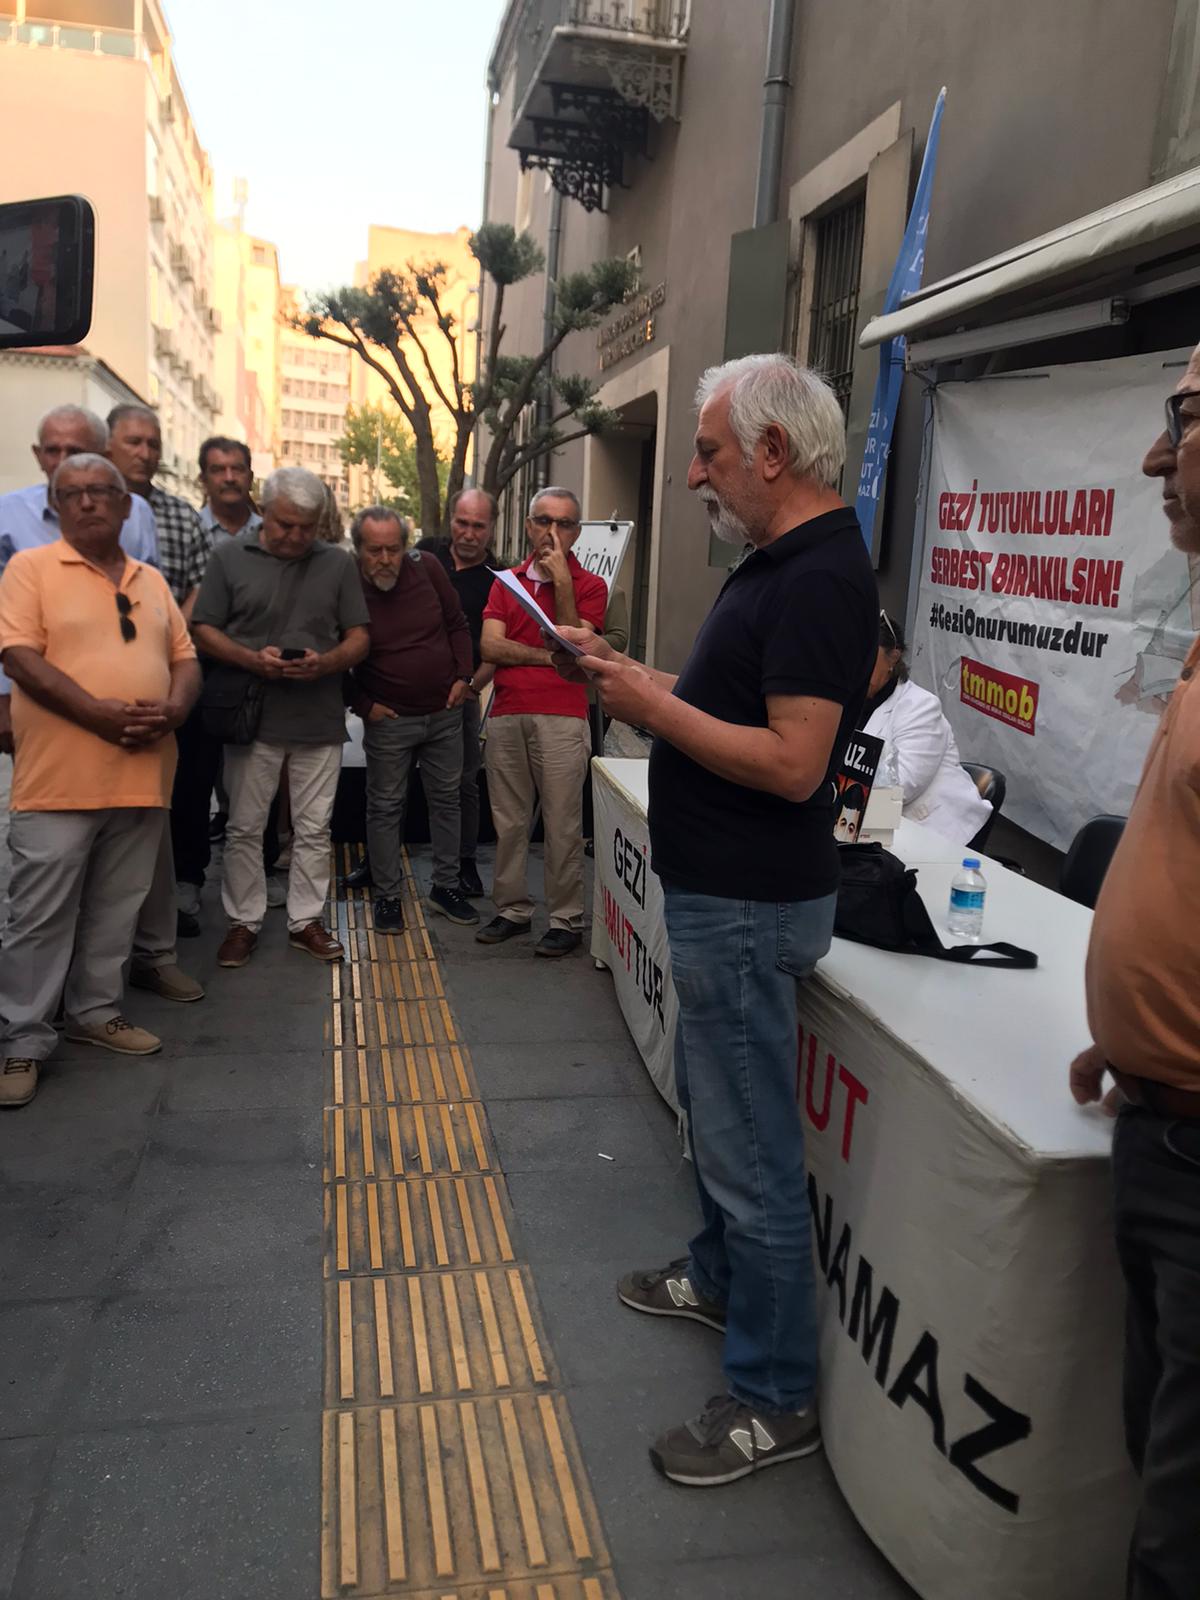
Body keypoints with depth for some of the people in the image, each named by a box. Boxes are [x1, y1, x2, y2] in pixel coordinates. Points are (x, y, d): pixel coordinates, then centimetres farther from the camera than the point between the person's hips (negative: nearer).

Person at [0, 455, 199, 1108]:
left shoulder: (151, 581, 16)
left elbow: (185, 659, 15)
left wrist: (172, 709, -7)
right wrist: (102, 714, -20)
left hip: (142, 775, 5)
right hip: (60, 778, -5)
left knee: (115, 910, 14)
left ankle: (95, 1012, 29)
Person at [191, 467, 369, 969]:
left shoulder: (338, 564, 6)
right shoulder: (229, 556, 2)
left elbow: (359, 639, 5)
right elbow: (203, 630, 0)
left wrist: (325, 663, -15)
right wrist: (253, 659, -16)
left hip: (320, 719, 1)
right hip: (251, 717, -1)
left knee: (313, 829, 9)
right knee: (244, 828, 7)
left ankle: (305, 920, 22)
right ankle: (242, 921, 21)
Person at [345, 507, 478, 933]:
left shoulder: (427, 568, -6)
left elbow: (457, 625, 6)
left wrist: (462, 677, -2)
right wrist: (362, 705, -8)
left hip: (444, 711, 3)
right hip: (388, 719, -3)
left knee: (446, 799, 12)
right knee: (385, 807, 5)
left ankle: (445, 886, 27)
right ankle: (387, 898, 18)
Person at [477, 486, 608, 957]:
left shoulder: (589, 586, 5)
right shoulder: (506, 582, 15)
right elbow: (490, 646, 2)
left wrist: (562, 582, -11)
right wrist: (549, 657, -7)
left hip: (562, 719, -4)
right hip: (506, 715, 4)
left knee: (562, 824, -3)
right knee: (508, 821, 10)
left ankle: (566, 920, 7)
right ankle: (512, 909, 22)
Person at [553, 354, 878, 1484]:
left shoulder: (817, 578, -22)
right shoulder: (777, 563, 11)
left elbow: (793, 762, -28)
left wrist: (655, 706, -19)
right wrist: (632, 681, 4)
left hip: (751, 906, -11)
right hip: (719, 892, 11)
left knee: (751, 1148, 2)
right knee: (712, 1101, 26)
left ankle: (774, 1400, 20)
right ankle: (719, 1276, 48)